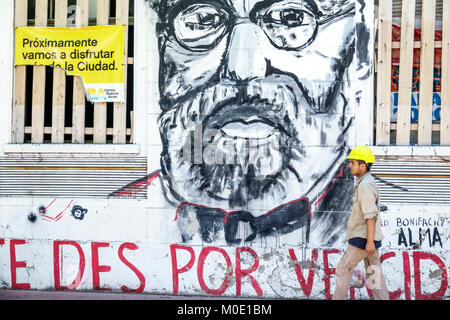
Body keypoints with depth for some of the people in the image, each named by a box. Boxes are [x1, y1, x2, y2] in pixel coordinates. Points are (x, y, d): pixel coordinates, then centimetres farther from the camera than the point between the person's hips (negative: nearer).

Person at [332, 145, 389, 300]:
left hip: (363, 238, -10)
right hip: (368, 238, 10)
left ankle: (338, 298, 6)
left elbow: (371, 216, -22)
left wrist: (370, 241, -24)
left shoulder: (365, 185, -17)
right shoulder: (368, 182, 15)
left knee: (343, 269, -1)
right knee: (374, 273, 9)